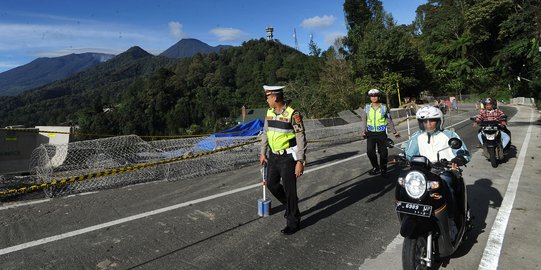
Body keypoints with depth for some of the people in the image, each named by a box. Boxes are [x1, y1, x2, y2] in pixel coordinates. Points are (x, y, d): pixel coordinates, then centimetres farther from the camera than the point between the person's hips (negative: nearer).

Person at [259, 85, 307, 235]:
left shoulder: (293, 114, -18)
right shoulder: (269, 113, 3)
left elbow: (301, 138, -17)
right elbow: (265, 133, 13)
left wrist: (300, 161, -20)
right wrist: (262, 153, 15)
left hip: (288, 158, -7)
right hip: (274, 156, 7)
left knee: (289, 189, 1)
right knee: (271, 184, 13)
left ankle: (293, 222, 18)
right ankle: (290, 205, 39)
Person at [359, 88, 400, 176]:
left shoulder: (384, 107, 0)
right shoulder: (367, 107, 2)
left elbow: (389, 120, 7)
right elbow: (363, 120, 5)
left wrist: (394, 132, 9)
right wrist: (363, 131, -6)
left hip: (381, 133, -1)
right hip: (370, 133, 1)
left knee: (383, 152, 2)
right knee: (370, 151, -7)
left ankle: (383, 169, 20)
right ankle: (376, 167, 12)